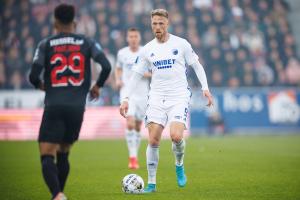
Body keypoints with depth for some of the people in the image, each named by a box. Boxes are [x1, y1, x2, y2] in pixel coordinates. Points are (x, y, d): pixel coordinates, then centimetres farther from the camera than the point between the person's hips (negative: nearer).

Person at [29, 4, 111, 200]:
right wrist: (97, 86, 13)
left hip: (53, 107, -3)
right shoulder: (87, 43, 7)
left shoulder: (46, 44, 2)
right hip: (77, 108, 3)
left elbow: (33, 75, -6)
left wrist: (40, 85, 17)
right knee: (63, 154, 20)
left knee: (47, 157, -7)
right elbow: (107, 66, -4)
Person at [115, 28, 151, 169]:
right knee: (130, 123, -19)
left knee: (138, 126, 9)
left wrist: (147, 74, -17)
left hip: (142, 94, 1)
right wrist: (118, 80, 0)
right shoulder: (122, 53, 2)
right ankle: (132, 157, -18)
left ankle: (135, 156, 24)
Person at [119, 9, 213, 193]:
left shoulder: (181, 44, 0)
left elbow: (197, 66, 8)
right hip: (156, 98, 3)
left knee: (176, 136, -21)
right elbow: (136, 75, 12)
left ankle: (179, 165, 11)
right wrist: (126, 98, 4)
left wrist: (205, 88, -3)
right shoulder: (147, 50, 7)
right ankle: (151, 183, 4)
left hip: (179, 97, -2)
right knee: (153, 141, -7)